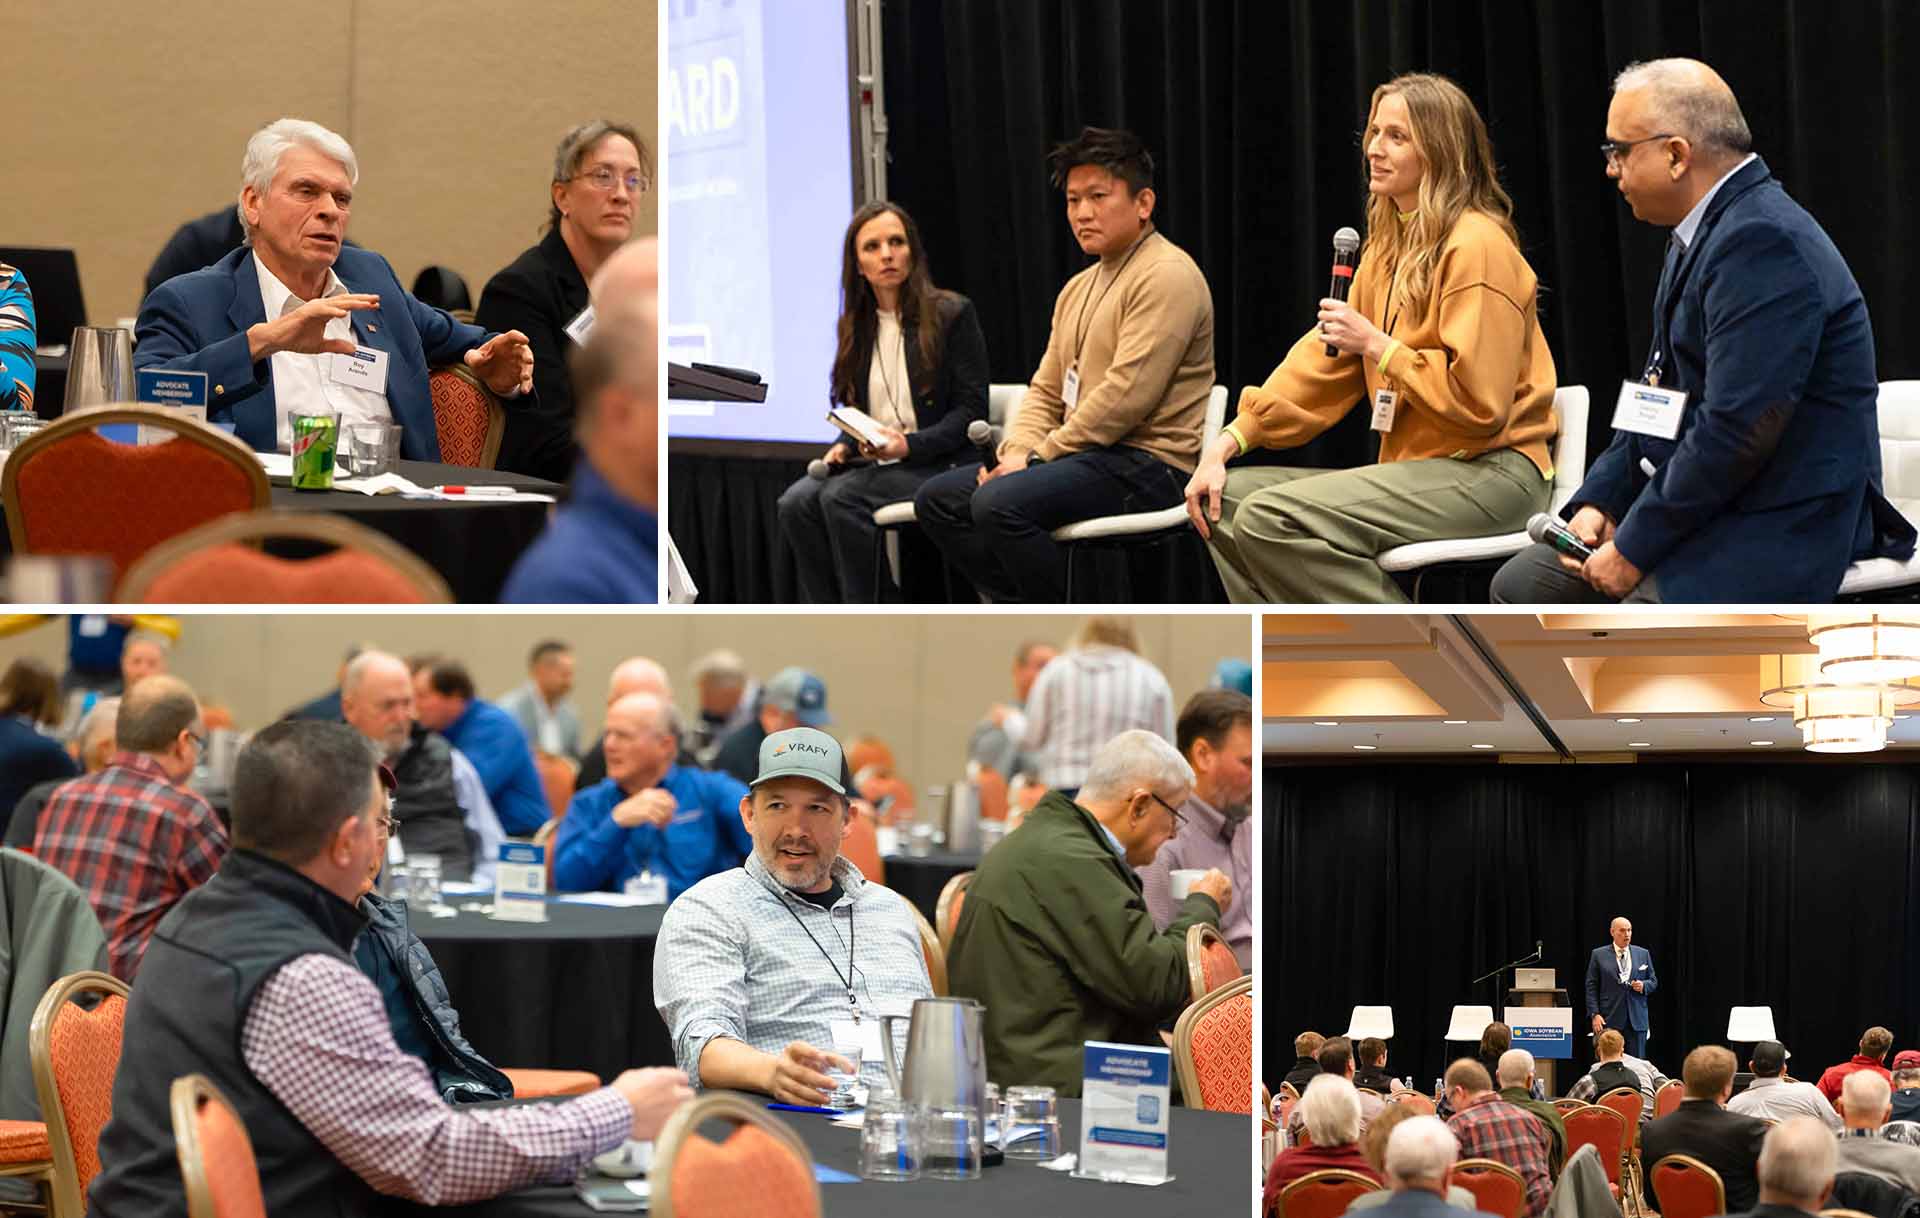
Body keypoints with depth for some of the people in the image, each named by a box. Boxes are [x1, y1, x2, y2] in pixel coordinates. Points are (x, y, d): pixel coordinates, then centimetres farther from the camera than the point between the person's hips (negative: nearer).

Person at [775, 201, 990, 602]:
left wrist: (909, 445, -20)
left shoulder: (952, 314, -2)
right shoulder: (856, 327, 15)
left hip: (936, 463, -6)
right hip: (870, 461, 6)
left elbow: (971, 409, -6)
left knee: (840, 496, -31)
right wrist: (844, 445, -1)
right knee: (796, 502, -23)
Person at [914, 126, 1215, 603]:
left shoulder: (1166, 275, -11)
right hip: (1090, 458, 10)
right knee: (937, 499, 3)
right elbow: (1046, 391, 21)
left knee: (999, 504, -29)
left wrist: (1038, 457, -14)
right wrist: (1017, 452, -1)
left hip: (1146, 464, -10)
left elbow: (1126, 395, -20)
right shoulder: (1079, 288, 20)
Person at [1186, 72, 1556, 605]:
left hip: (1488, 475, -10)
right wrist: (1231, 440, 2)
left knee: (1270, 518, -23)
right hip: (1415, 470, 10)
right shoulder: (1386, 249, 16)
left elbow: (1479, 403, -18)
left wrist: (1378, 346, -15)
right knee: (1224, 501, 2)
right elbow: (1322, 358, 13)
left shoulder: (1477, 246, -12)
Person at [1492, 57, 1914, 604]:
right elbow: (1660, 394, 18)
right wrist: (1599, 501, 4)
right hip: (1697, 507, 11)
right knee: (1521, 585, 6)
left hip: (1778, 524, -11)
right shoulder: (1701, 235, 13)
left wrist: (1635, 547, -19)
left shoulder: (1763, 242, -21)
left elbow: (1738, 430, -26)